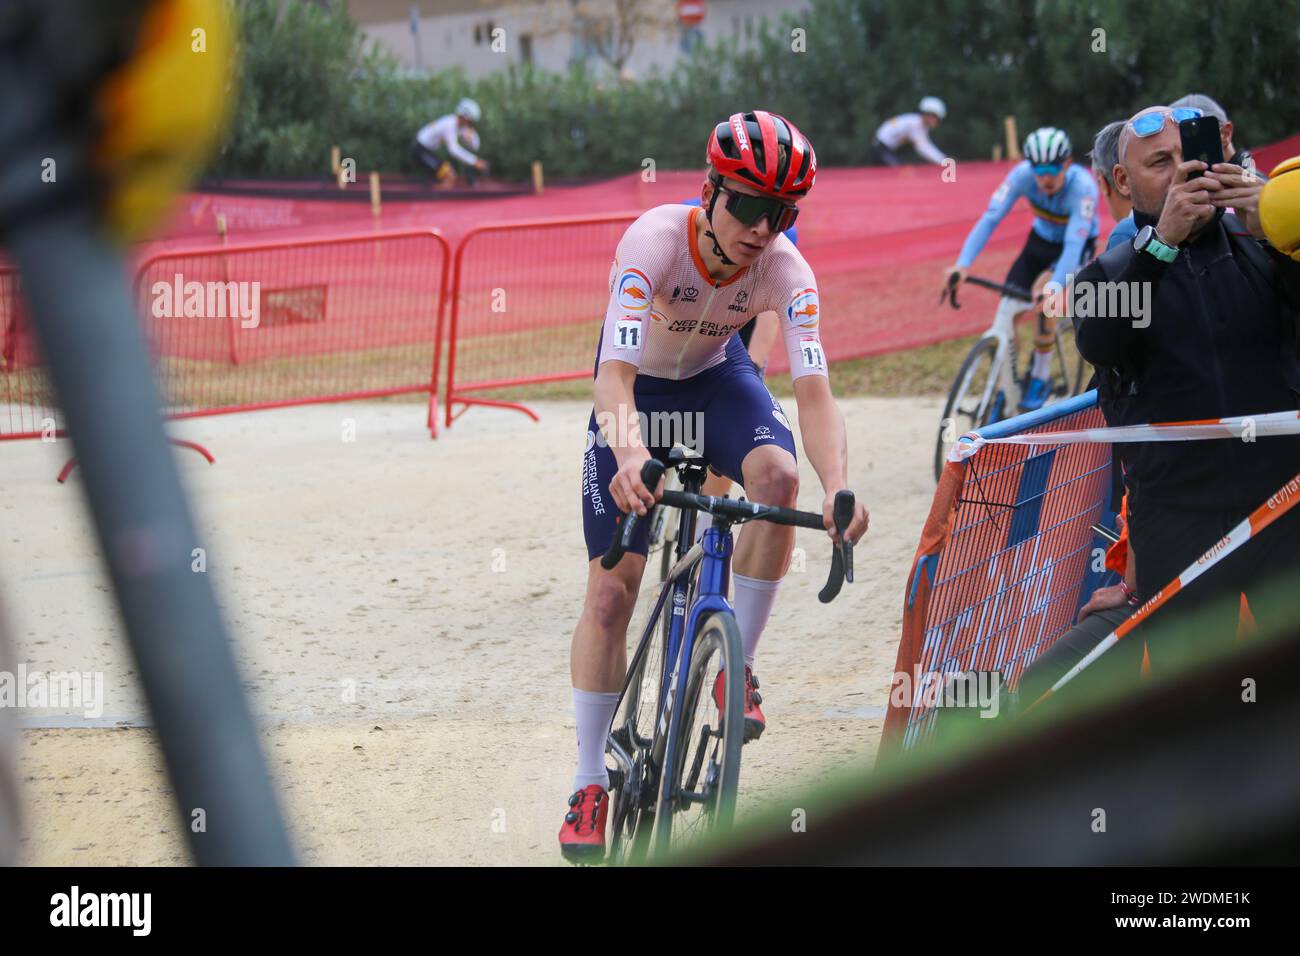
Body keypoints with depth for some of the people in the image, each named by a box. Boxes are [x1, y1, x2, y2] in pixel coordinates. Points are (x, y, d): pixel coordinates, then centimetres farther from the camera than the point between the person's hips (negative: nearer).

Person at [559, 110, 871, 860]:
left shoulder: (785, 270, -27)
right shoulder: (655, 240, -34)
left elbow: (814, 390, -34)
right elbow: (615, 371, -44)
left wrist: (839, 486, -52)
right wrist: (630, 456, -63)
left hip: (717, 380, 2)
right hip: (640, 389, -2)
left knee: (777, 473, -33)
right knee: (611, 590, -8)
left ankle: (739, 667, -13)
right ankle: (591, 786, 5)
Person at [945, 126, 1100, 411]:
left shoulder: (1083, 187, -37)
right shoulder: (1023, 174, -29)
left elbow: (1074, 244, -43)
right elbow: (990, 218, -34)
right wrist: (962, 265, -47)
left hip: (1078, 245, -4)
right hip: (1042, 238, 4)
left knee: (1047, 309, -24)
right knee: (1009, 306, -12)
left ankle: (1040, 378, -1)